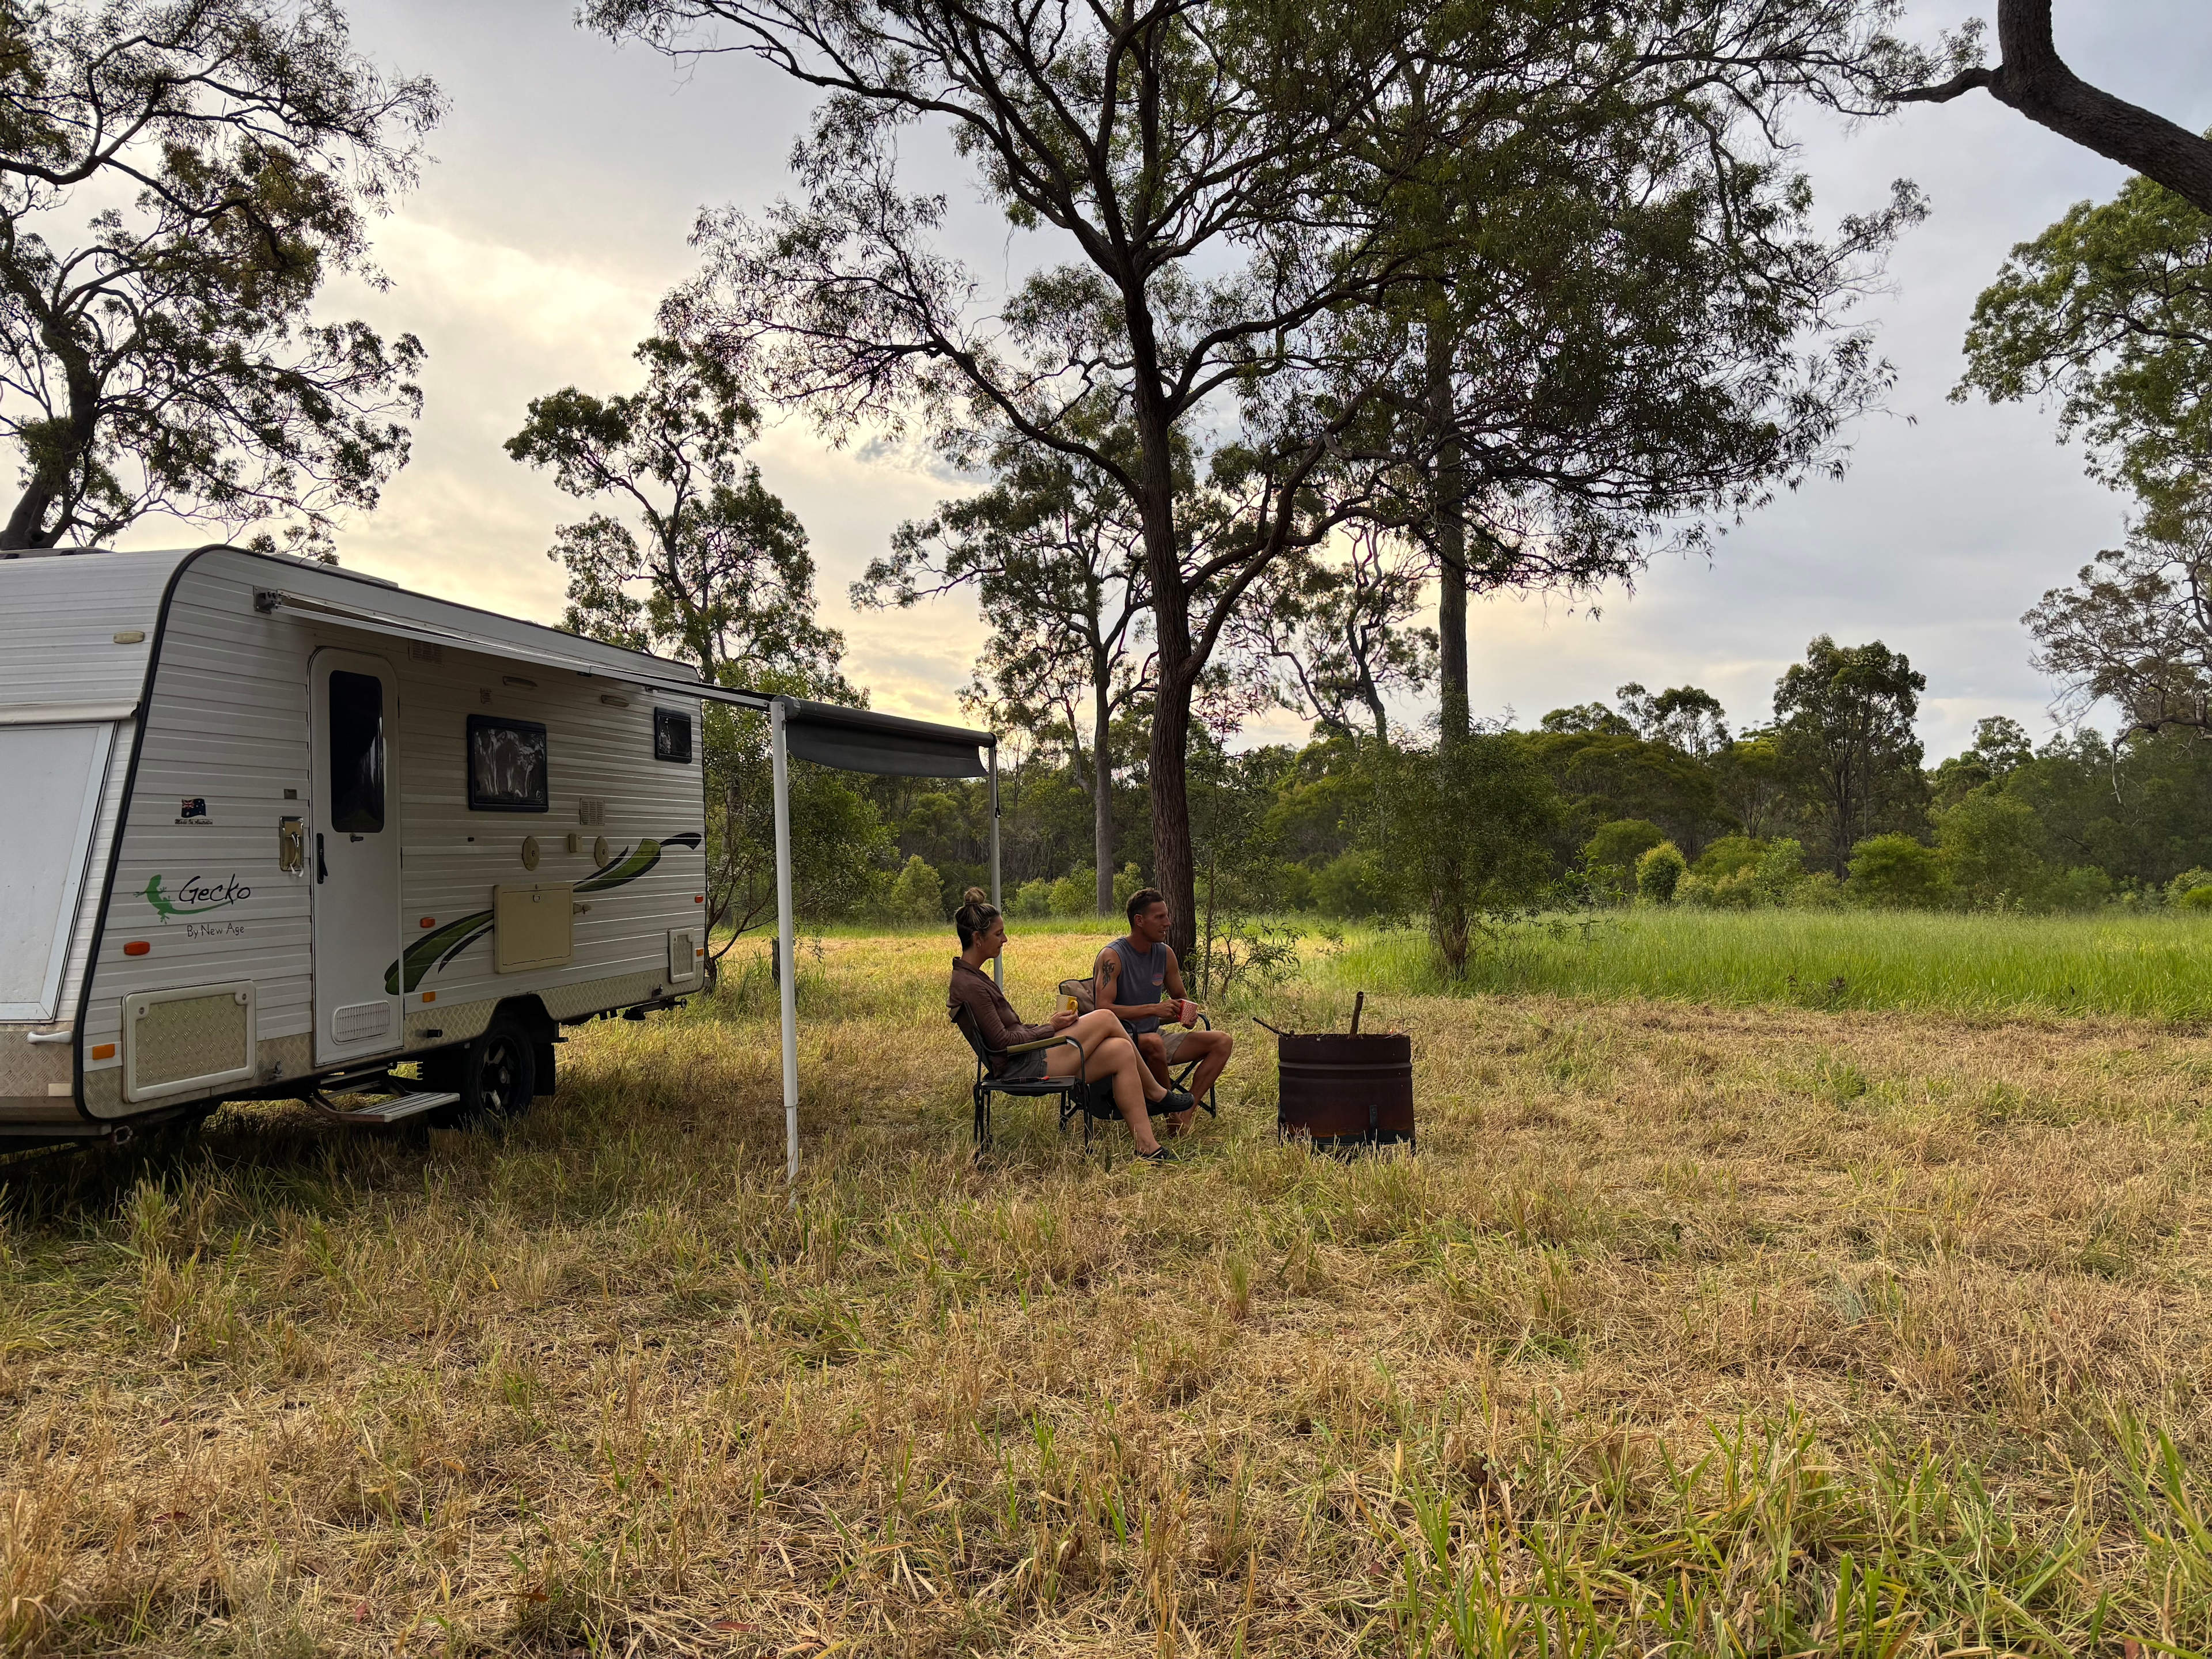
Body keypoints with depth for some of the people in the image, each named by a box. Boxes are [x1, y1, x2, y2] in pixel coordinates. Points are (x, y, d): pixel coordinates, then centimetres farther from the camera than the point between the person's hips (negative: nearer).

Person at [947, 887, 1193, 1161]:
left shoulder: (972, 977, 15)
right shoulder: (969, 985, -17)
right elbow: (1001, 1041, -19)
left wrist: (1049, 1026, 7)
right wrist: (1051, 1027, -9)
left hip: (1025, 1061, 10)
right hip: (1021, 1068, -10)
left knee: (1120, 1052, -4)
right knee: (1105, 1019, -10)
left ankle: (1148, 1148, -3)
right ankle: (1158, 1094, 7)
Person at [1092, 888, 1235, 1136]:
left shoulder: (1165, 954, 7)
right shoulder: (1112, 956, -14)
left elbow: (1180, 998, 20)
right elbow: (1104, 1009, -23)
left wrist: (1188, 1013, -5)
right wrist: (1152, 1009, -29)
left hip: (1154, 1037, 8)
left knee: (1223, 1042, -6)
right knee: (1153, 1042, -41)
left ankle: (1186, 1112, -18)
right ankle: (1173, 1109, -19)